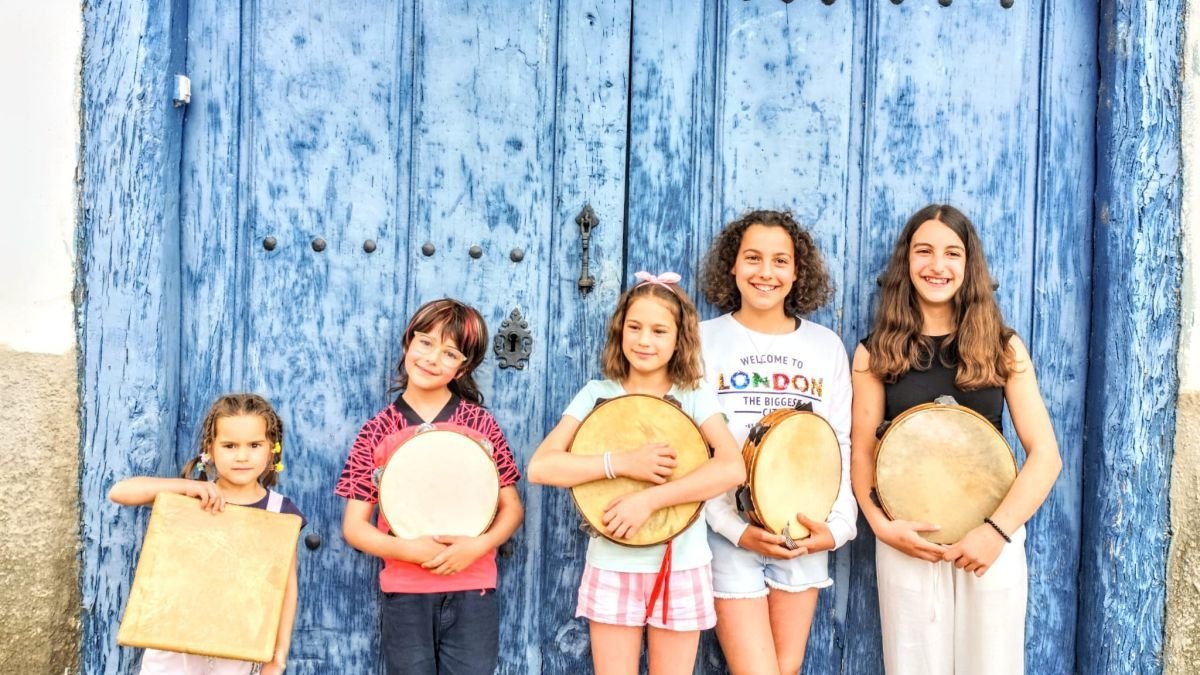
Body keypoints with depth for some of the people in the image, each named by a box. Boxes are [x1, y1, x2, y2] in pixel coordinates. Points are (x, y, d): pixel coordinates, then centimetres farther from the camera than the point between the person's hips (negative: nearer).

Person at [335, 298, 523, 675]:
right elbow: (354, 526, -1)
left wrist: (478, 546, -16)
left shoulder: (479, 423, 0)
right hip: (404, 594, 0)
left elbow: (512, 508, 3)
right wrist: (409, 550, -17)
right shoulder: (377, 431, -1)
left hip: (472, 592, 0)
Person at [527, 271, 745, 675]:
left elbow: (733, 468, -18)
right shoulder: (597, 396, -1)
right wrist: (623, 463, -22)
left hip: (681, 571, 0)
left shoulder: (695, 399, -2)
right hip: (613, 570, 0)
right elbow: (540, 467, -11)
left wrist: (649, 498, -24)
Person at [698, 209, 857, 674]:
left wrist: (839, 524, -8)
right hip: (729, 534, -3)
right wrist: (735, 527, -15)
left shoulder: (826, 347, 5)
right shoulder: (704, 340, -4)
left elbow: (839, 445, 6)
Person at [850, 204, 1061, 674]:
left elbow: (1045, 454, -4)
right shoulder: (876, 352, 1)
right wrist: (881, 525, -15)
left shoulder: (1003, 347, 1)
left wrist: (998, 529, -16)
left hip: (993, 538, 0)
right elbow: (861, 451, 1)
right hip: (908, 541, 0)